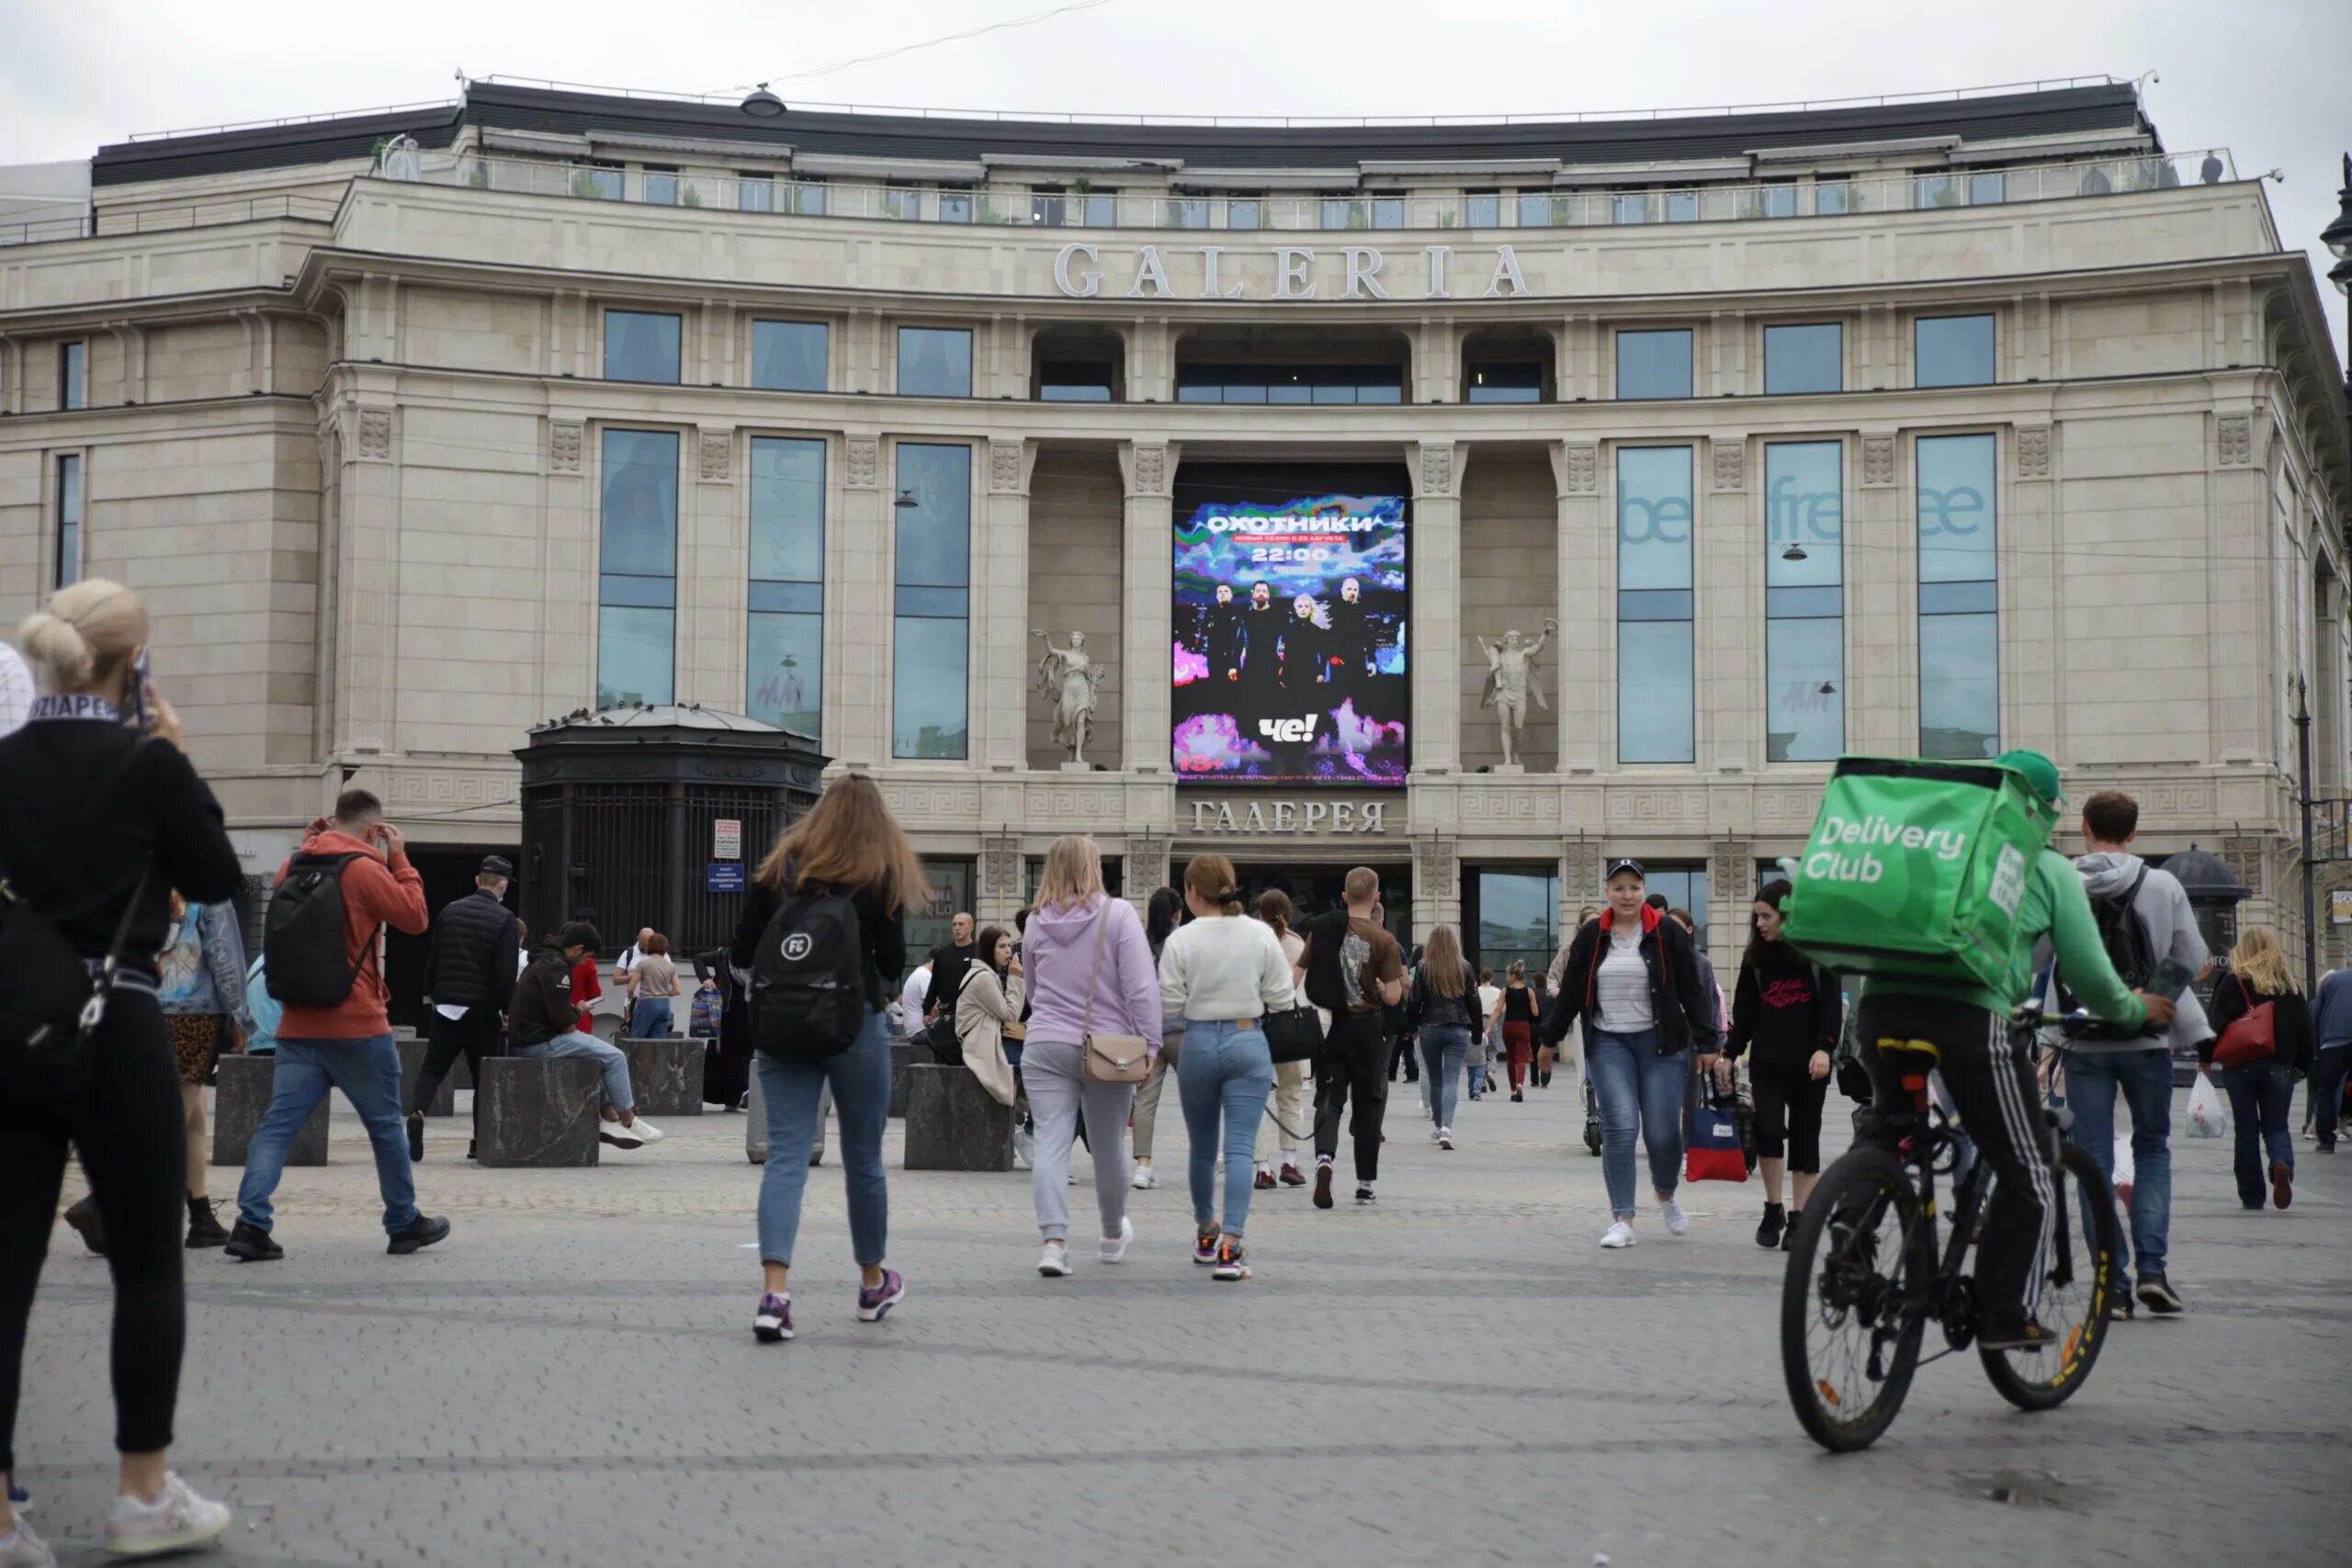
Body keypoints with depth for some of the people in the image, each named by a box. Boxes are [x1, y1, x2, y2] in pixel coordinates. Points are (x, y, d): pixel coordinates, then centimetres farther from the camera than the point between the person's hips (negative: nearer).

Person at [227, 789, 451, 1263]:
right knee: (386, 1126, 9)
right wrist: (399, 858, 2)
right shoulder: (364, 868, -11)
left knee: (278, 1124, 0)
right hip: (357, 1026, -5)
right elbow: (415, 917, -5)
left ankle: (252, 1224, -13)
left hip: (297, 1025, 5)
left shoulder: (292, 868, 7)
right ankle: (404, 1224, 20)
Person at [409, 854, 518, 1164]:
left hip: (446, 1003, 3)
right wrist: (507, 1009, -3)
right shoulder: (505, 920, -7)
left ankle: (417, 1112, -20)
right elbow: (506, 973, -11)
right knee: (483, 1074, 8)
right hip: (482, 1009, -3)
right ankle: (479, 1141, 9)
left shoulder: (450, 910, 7)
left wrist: (431, 994, 20)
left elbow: (432, 958, 11)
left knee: (433, 1067, 7)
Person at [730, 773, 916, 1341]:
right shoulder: (881, 875, -1)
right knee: (863, 1156, 12)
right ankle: (873, 1284, 28)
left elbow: (740, 956, 4)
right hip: (855, 1023, -2)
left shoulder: (779, 867, 6)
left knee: (786, 1154, -3)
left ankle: (775, 1293, -19)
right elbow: (893, 963, -4)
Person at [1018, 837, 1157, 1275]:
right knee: (1109, 1145, 14)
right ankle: (1113, 1235, 33)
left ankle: (1054, 1241, -16)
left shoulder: (1036, 924, 5)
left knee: (1050, 1142, -2)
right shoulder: (1118, 915, -7)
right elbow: (1142, 988, -12)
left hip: (1045, 1046, 2)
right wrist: (1149, 1044, -7)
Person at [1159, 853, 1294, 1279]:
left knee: (1202, 1147, 17)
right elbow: (1280, 998, -1)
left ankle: (1206, 1234, 35)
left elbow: (1169, 1006, -6)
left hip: (1198, 1043, 0)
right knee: (1240, 1148, -4)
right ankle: (1230, 1247, -15)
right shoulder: (1261, 935, -4)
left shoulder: (1181, 940, -8)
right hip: (1248, 1042, 0)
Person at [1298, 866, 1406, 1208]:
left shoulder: (1321, 930, -1)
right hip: (1365, 1027, -2)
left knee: (1329, 1097, 6)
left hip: (1327, 1024, 2)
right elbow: (1393, 997, -11)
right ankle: (1365, 1183, 17)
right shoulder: (1383, 940, -9)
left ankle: (1324, 1156, -23)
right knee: (1368, 1102, 11)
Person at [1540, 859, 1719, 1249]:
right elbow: (1570, 991, 12)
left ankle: (1666, 1196, 30)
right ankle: (1622, 1221, -5)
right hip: (1608, 1044, 1)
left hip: (1661, 1043, -1)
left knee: (1662, 1132, -2)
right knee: (1620, 1129, -10)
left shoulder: (1668, 933, 0)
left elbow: (1692, 991, 1)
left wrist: (1706, 1042, -1)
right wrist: (1549, 1037, 13)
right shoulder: (1591, 937, 6)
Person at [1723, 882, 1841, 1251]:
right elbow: (1744, 1012, 11)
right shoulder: (1755, 957, 8)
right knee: (1768, 1130, -15)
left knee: (1804, 1137, 4)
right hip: (1767, 1063, 2)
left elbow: (1832, 1007, -4)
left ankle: (1797, 1219, 12)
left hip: (1809, 1064, -1)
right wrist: (1729, 1054, 5)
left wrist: (1824, 1048, -17)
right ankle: (1773, 1210, 2)